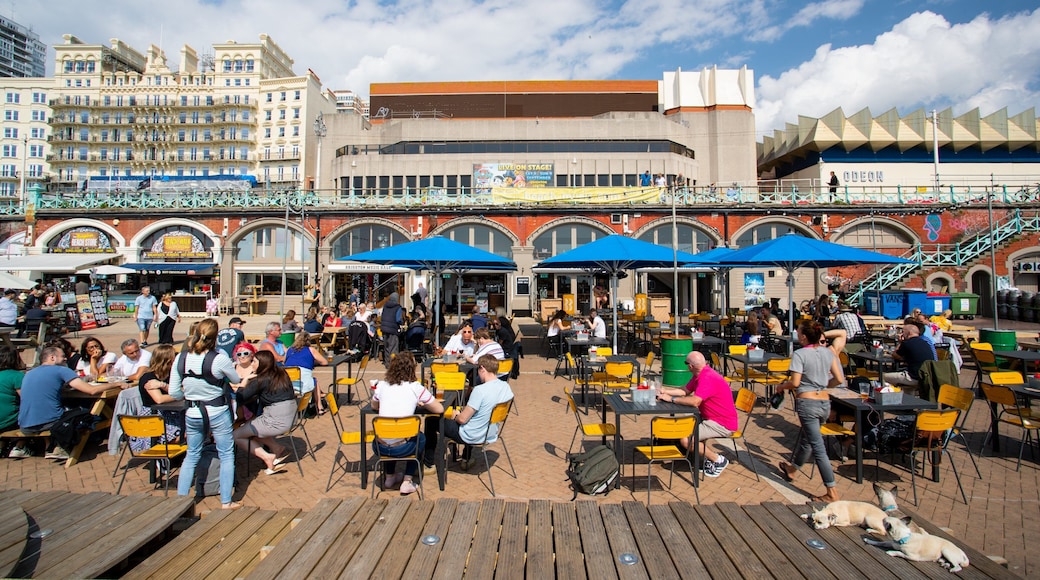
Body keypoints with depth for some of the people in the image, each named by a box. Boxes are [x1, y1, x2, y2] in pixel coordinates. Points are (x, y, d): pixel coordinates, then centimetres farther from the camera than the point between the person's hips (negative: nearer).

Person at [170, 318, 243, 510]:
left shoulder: (181, 358, -7)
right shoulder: (219, 358, -20)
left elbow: (174, 393, -1)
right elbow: (237, 380, -3)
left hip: (192, 414, 4)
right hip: (218, 413, -4)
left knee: (191, 456, 22)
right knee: (226, 455, 10)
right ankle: (226, 501, 16)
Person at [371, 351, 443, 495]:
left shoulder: (382, 385, 3)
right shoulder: (416, 388, -6)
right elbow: (439, 409, 3)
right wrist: (421, 403, 19)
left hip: (380, 447, 4)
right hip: (401, 448, -3)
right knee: (420, 438, 30)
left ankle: (389, 478, 37)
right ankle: (407, 482, 22)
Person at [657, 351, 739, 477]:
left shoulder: (708, 378, -26)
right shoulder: (700, 374, 7)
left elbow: (695, 401, -36)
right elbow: (685, 391, 16)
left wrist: (671, 399, -25)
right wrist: (666, 391, 11)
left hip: (722, 425, -10)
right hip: (710, 418, 10)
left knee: (685, 440, -19)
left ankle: (718, 460, 0)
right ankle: (708, 457, 15)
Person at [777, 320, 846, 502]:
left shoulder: (799, 354, -14)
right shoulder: (828, 352, 4)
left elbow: (795, 383, -18)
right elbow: (839, 380, 5)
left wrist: (782, 386, 1)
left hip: (807, 403, -7)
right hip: (825, 402, 7)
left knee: (818, 448, -2)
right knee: (806, 438, 24)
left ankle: (832, 493, 1)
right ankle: (792, 469, 45)